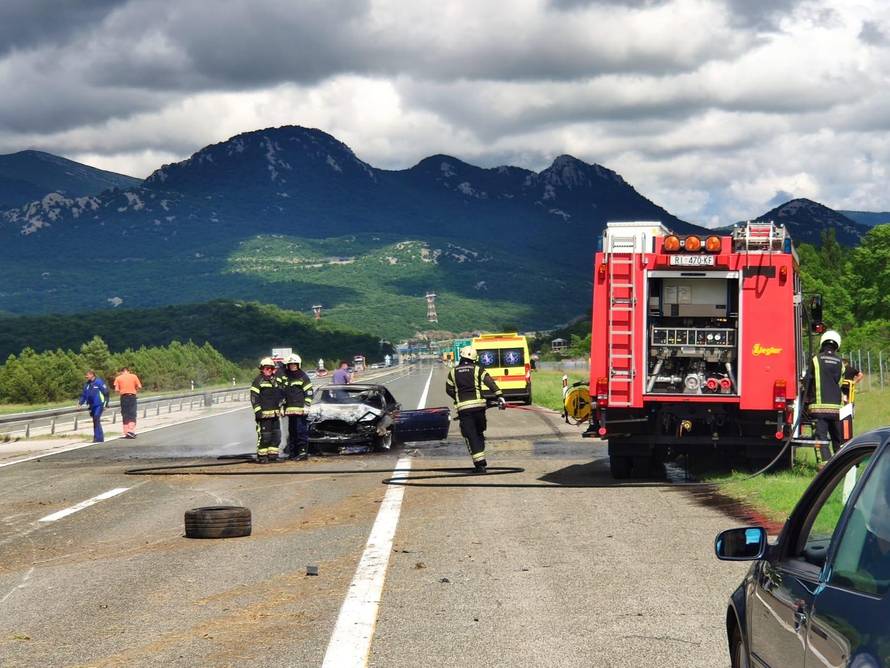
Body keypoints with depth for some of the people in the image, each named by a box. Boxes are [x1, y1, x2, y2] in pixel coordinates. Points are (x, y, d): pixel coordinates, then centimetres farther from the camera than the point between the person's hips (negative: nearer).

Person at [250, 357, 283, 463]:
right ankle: (261, 456, -4)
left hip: (275, 413, 7)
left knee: (276, 435, 8)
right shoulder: (258, 381, -4)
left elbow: (279, 396, 27)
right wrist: (257, 410, -14)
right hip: (264, 413, -7)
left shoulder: (276, 381, 18)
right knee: (264, 436, -9)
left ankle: (273, 454, 16)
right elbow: (254, 397, -9)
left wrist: (280, 407, 20)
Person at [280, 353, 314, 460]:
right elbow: (282, 392, 24)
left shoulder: (303, 377, -1)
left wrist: (307, 405, -11)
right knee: (292, 431, 9)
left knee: (301, 431, -10)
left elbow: (309, 392, -3)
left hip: (300, 409, -6)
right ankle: (293, 452, 15)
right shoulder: (284, 377, 16)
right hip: (289, 410, 6)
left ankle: (303, 451, -10)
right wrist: (282, 406, 20)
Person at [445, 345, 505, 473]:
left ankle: (479, 463, -9)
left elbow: (449, 390, 16)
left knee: (470, 435, 0)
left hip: (463, 408, 0)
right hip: (478, 405, 0)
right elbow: (490, 383, -9)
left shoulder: (453, 372, 11)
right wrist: (499, 396, -16)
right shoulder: (478, 370, 5)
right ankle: (481, 459, 14)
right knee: (479, 433, 18)